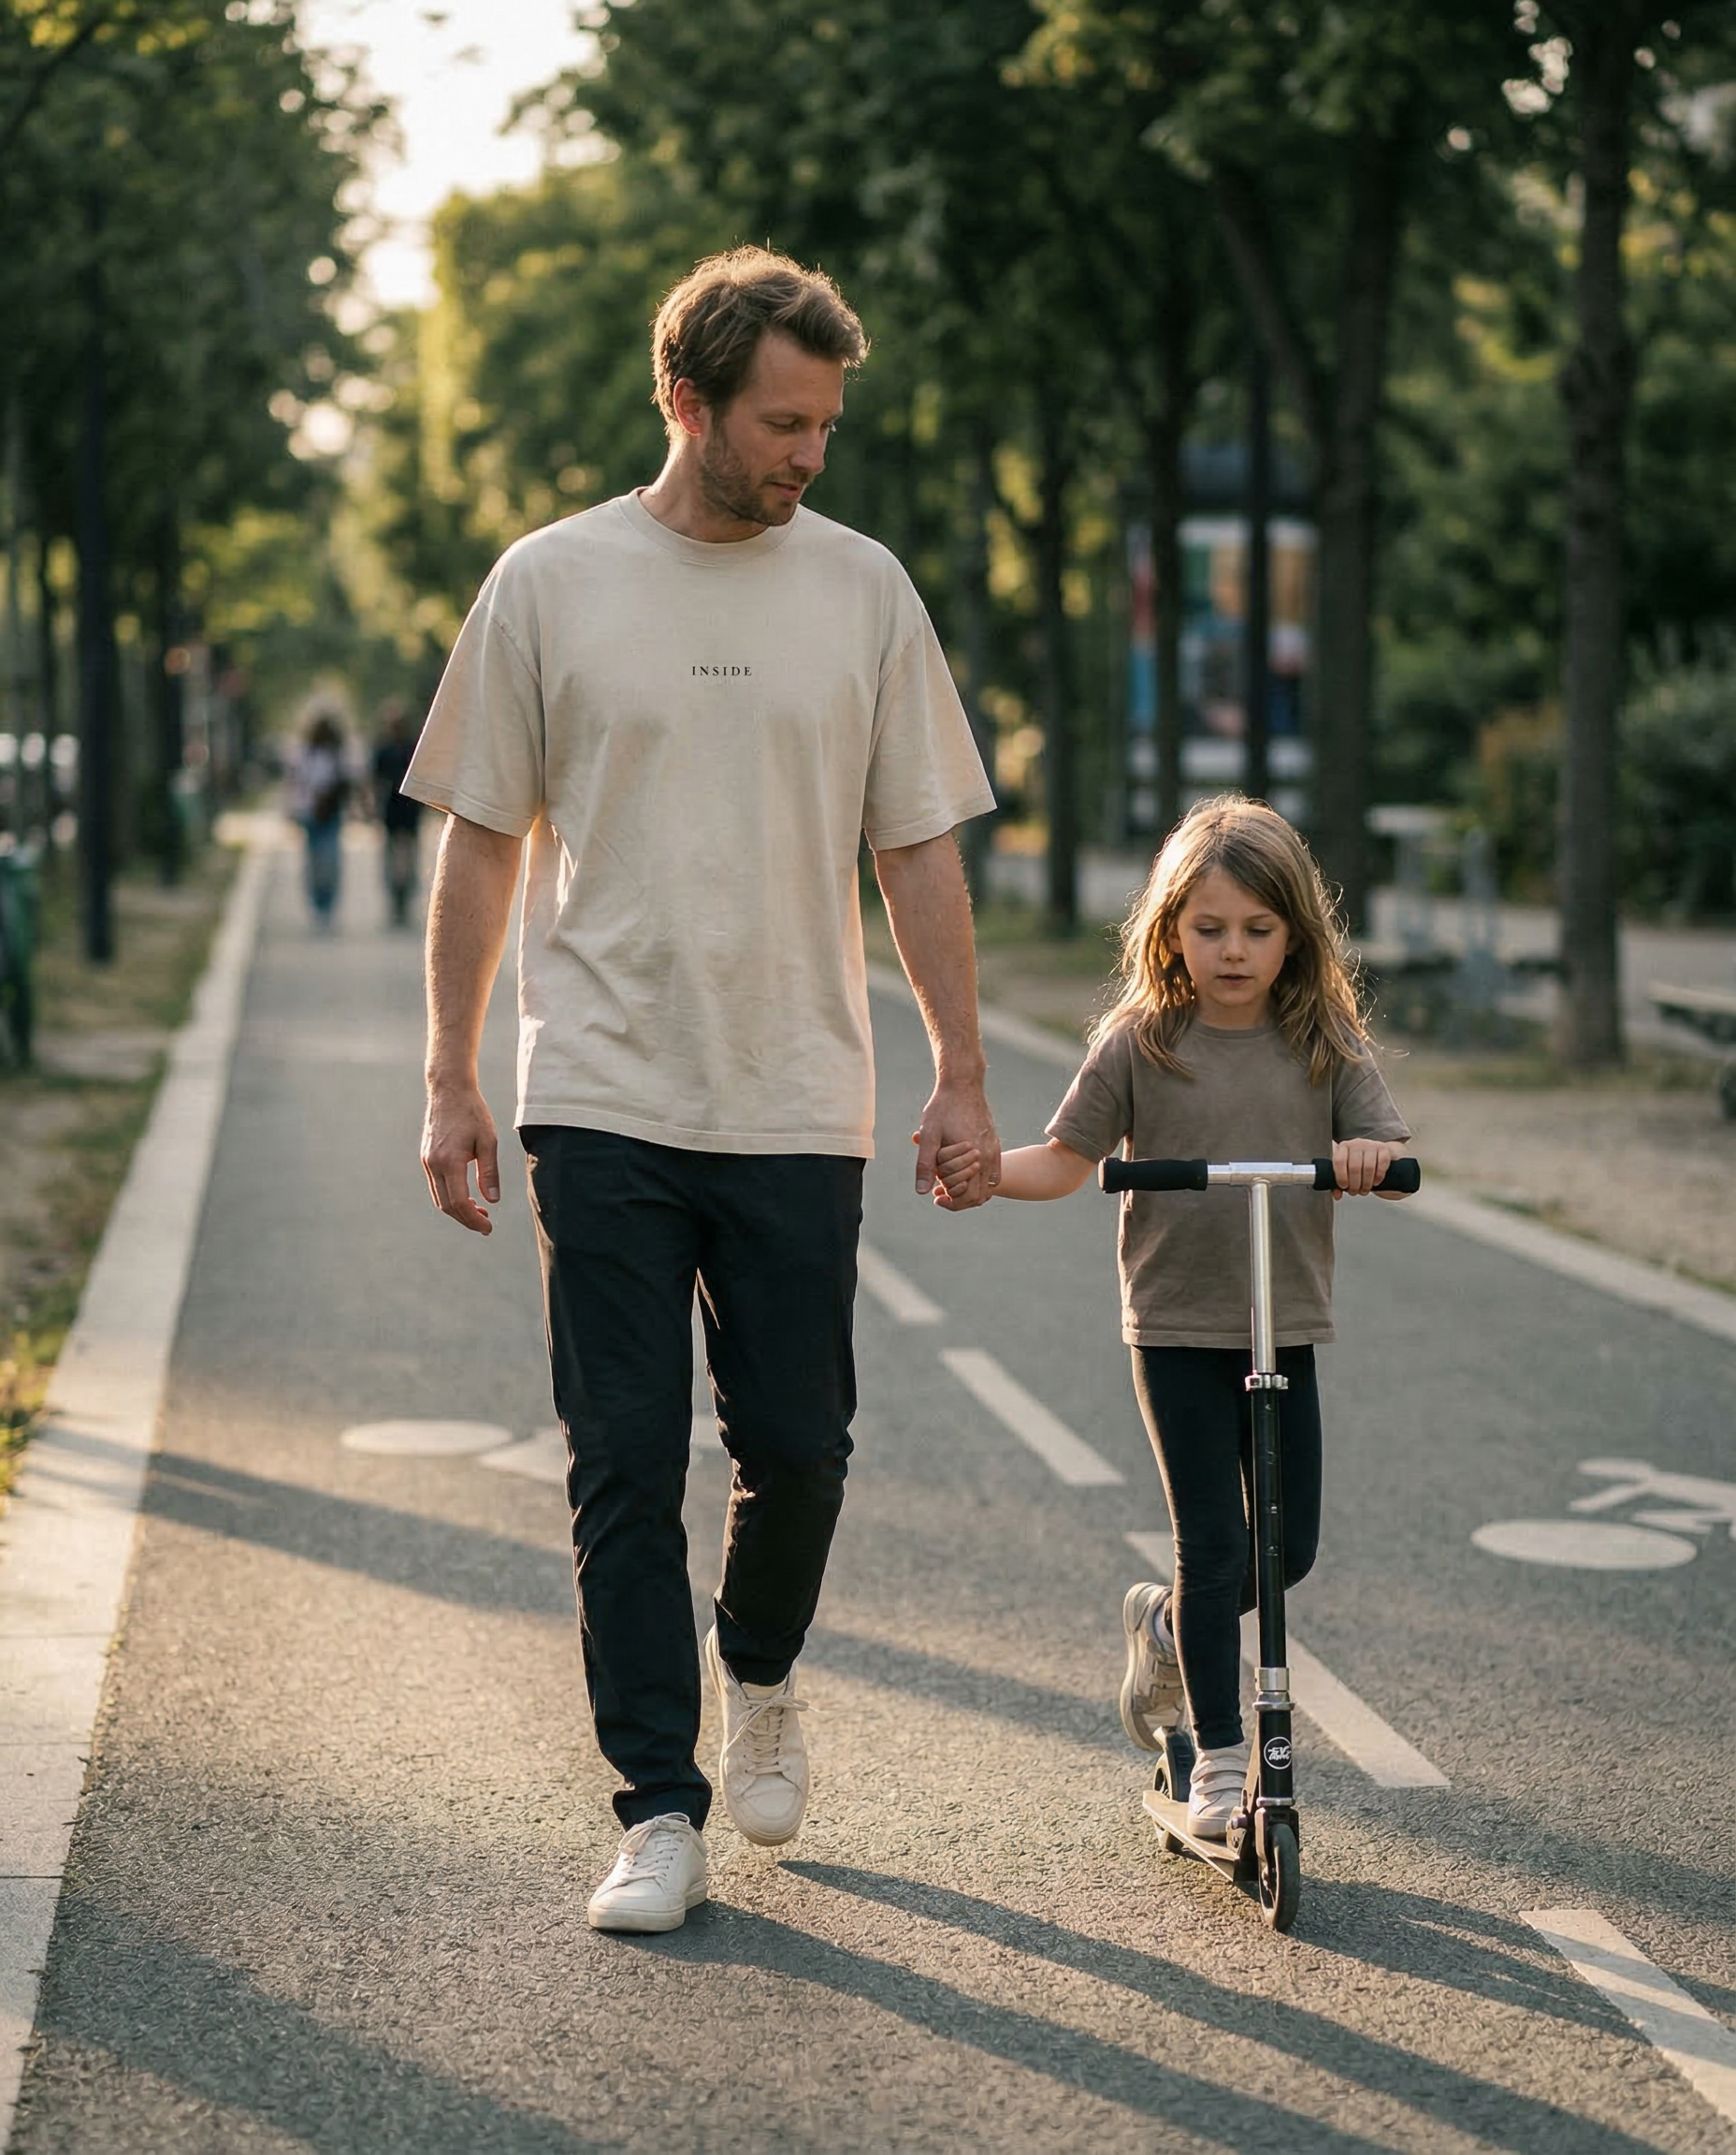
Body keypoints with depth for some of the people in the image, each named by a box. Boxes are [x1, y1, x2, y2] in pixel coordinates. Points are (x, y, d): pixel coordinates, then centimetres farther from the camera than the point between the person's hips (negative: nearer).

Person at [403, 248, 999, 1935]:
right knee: (626, 1465, -1)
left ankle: (758, 1673, 36)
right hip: (602, 1102, -1)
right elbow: (480, 844, 5)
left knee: (797, 1448, 6)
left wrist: (960, 1077, 5)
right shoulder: (552, 582, 1)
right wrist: (451, 1083, 2)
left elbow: (918, 849, 9)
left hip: (799, 1108, 1)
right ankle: (660, 1808, 9)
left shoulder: (863, 589, 5)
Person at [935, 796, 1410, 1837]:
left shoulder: (1327, 1043, 1)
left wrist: (1368, 1155, -29)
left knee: (1290, 1547, 7)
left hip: (1286, 1326, 3)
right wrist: (983, 1168, -19)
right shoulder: (1139, 1044, -2)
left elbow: (1391, 1151, -6)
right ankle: (1221, 1755, 9)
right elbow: (1065, 1159, 0)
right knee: (1215, 1546, -4)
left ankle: (1165, 1625, 36)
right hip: (1178, 1329, -3)